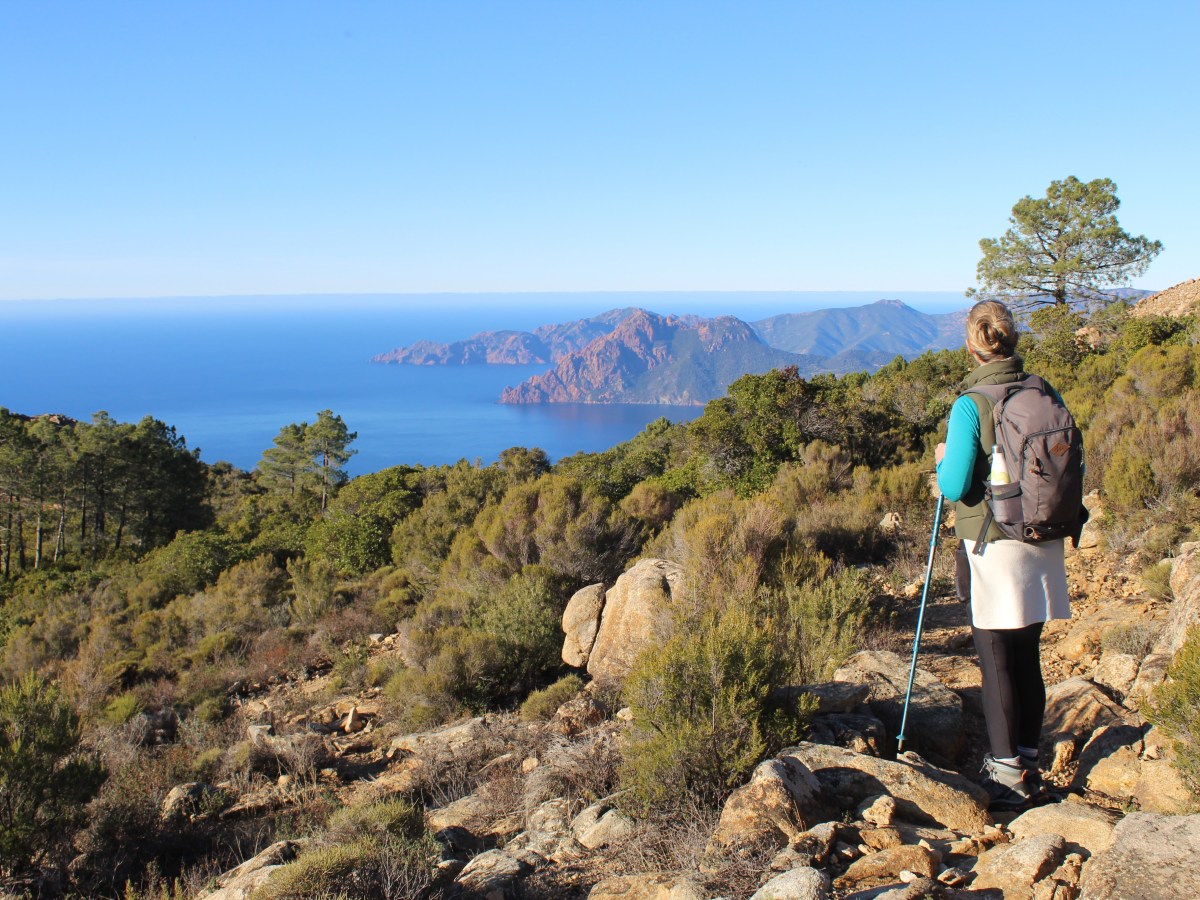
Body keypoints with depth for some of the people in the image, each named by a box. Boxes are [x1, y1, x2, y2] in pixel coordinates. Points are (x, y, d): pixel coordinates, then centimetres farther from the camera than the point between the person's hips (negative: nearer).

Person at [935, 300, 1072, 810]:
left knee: (998, 664, 4)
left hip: (995, 546, -5)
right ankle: (1027, 764, 26)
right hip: (1044, 544, 6)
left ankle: (1008, 775, 10)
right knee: (1028, 659, 16)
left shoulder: (970, 406, -15)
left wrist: (943, 460, 3)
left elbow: (954, 487, -16)